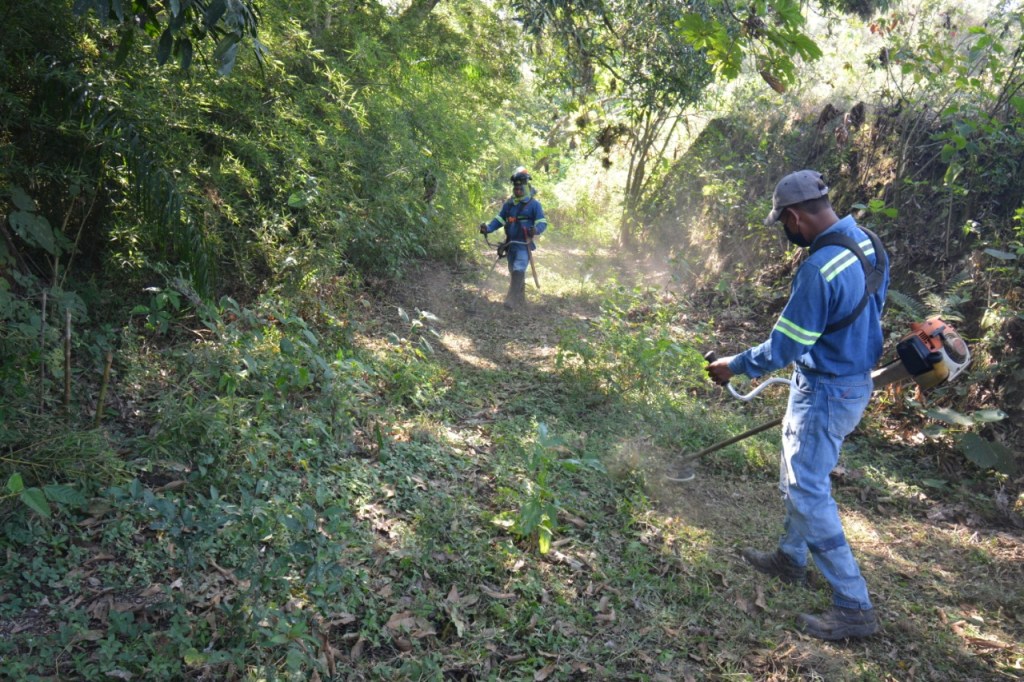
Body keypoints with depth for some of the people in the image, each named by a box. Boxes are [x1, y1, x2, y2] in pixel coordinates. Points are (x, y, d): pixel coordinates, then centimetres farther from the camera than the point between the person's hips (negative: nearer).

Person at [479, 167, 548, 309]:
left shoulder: (534, 204, -4)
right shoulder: (509, 204, 12)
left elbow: (542, 223, -7)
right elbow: (499, 219, 12)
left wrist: (536, 229, -30)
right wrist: (488, 228, -5)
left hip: (524, 245, -6)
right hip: (511, 244, 7)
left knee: (518, 271, -17)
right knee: (514, 272, 14)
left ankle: (512, 300, -20)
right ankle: (521, 299, 28)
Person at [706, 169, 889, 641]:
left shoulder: (820, 269, -29)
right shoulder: (869, 243, 0)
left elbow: (782, 349, -22)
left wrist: (733, 366, -6)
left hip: (826, 393, -10)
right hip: (855, 379, 10)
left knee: (808, 493, -1)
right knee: (797, 478, 23)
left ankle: (853, 606, 7)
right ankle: (790, 559, 40)